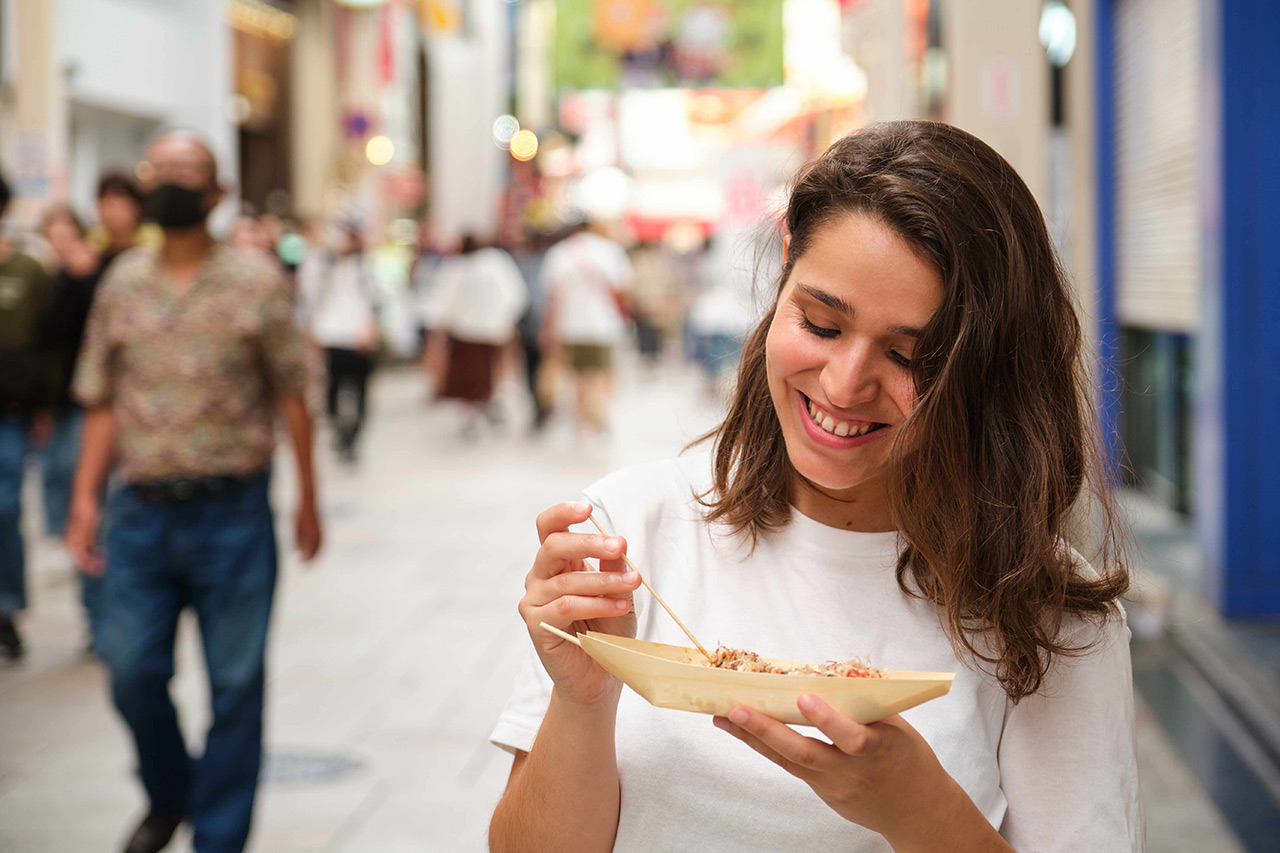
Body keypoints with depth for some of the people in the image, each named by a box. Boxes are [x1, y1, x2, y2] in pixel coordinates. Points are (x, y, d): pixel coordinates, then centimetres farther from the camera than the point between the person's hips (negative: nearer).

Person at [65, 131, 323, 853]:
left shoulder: (257, 281, 0)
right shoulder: (122, 284, 8)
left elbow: (290, 395, 3)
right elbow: (103, 403, 10)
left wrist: (308, 497, 3)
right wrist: (86, 498, 2)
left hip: (232, 510, -2)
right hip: (142, 512, 3)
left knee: (236, 682, 3)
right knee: (133, 672, 5)